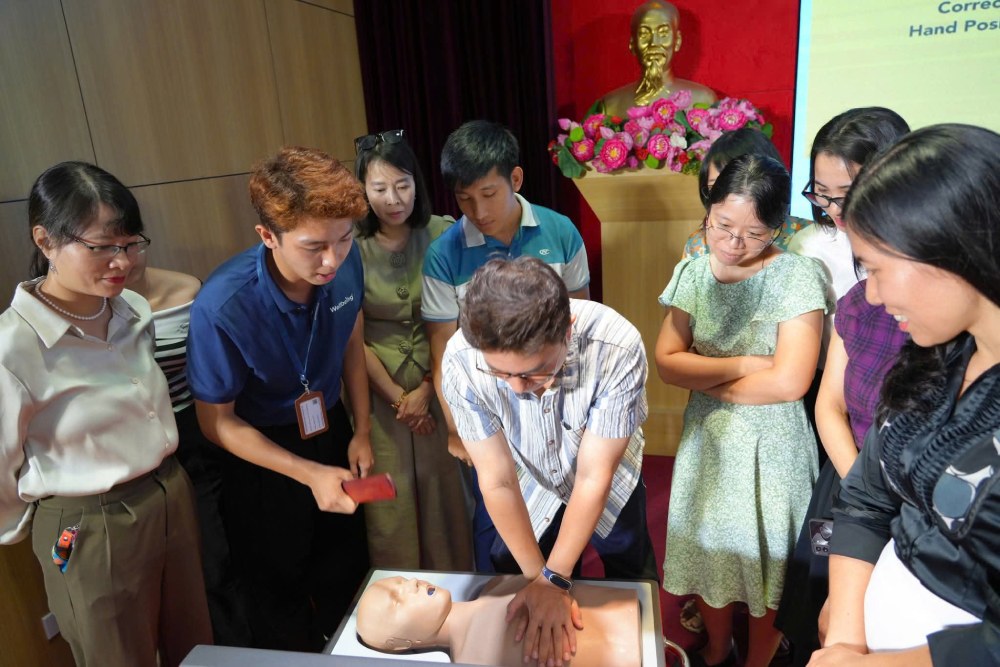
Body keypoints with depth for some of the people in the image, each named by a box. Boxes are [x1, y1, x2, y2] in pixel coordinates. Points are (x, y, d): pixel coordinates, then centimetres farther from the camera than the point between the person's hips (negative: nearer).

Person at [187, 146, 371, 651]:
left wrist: (361, 431, 0)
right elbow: (217, 422, -18)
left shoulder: (345, 262, -20)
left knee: (347, 577, 21)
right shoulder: (222, 306, -33)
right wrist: (310, 473, -23)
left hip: (331, 431, 4)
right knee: (279, 595, 17)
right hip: (260, 451, -4)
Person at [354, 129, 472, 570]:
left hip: (438, 385, 1)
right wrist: (397, 397, -5)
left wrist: (427, 389, -9)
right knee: (390, 503, 8)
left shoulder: (441, 235, -6)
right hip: (380, 392, -1)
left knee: (445, 493, 11)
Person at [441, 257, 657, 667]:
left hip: (608, 486, 0)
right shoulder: (461, 361, -36)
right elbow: (498, 481, -24)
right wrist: (538, 578, -17)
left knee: (632, 583, 21)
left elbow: (593, 477, -29)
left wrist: (553, 579, -25)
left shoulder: (617, 346, -40)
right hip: (530, 487, 1)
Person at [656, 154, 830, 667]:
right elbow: (666, 362, -7)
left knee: (766, 562, 15)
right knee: (708, 552, 19)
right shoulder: (693, 272, -3)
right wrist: (742, 364, -18)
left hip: (771, 448, -3)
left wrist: (703, 376, -13)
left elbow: (789, 382, -22)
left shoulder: (798, 277, -15)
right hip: (705, 441, 4)